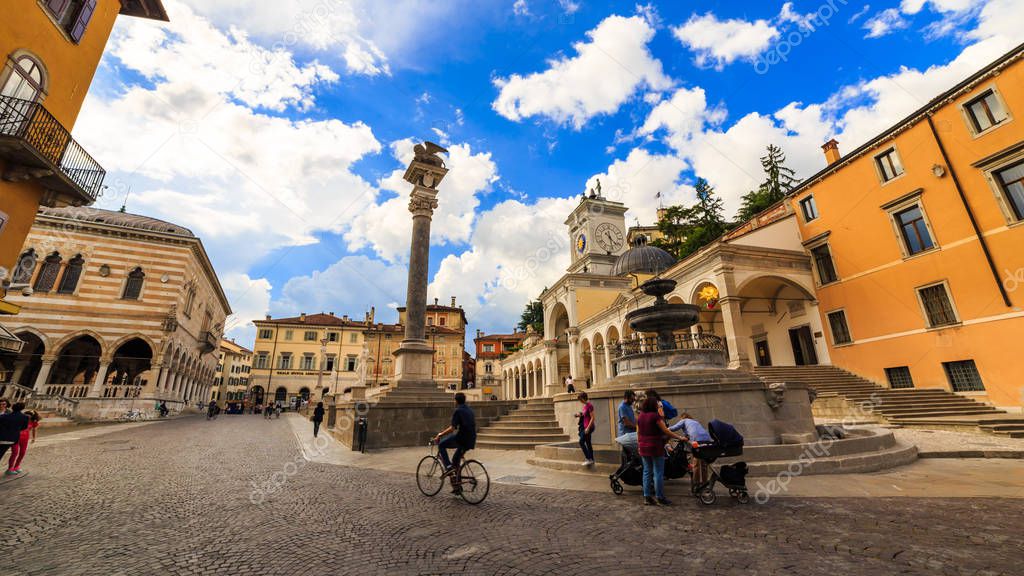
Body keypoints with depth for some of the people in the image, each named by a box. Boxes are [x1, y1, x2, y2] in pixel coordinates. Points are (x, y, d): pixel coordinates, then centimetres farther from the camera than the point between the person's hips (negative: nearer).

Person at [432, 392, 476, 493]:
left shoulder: (458, 411, -8)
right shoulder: (470, 410, 16)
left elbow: (452, 428, -16)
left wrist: (440, 434, -5)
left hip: (462, 438, -8)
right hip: (471, 441, 8)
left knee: (441, 445, 9)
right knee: (456, 460, 22)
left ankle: (448, 467, -1)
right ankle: (456, 486, 24)